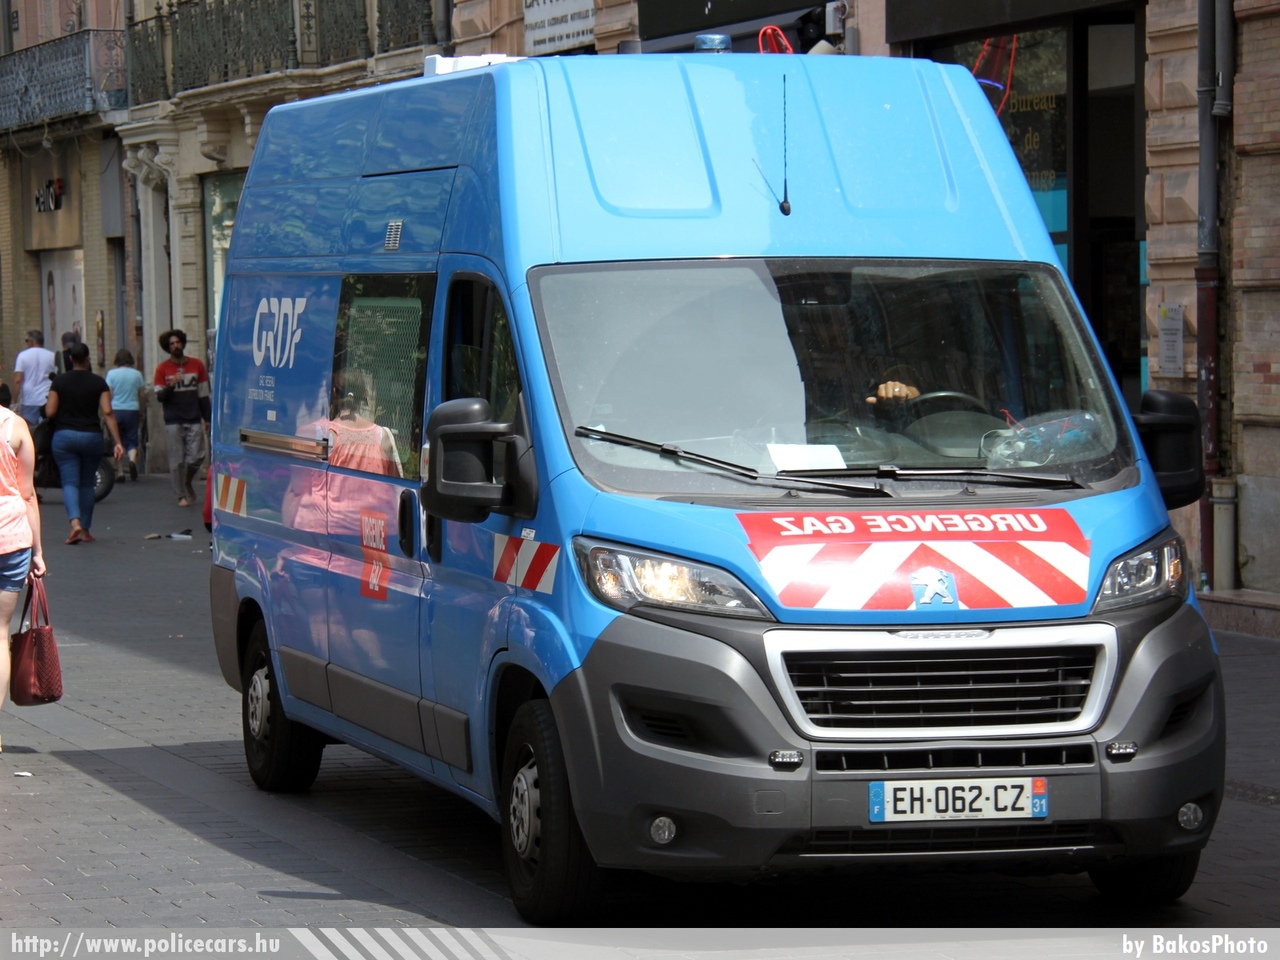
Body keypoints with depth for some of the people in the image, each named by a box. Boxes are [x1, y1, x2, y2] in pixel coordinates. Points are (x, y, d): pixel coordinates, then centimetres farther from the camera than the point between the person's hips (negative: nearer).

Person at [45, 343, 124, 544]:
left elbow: (50, 412, -5)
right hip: (91, 437, 1)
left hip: (64, 437, -1)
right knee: (87, 484, 14)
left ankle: (75, 522, -26)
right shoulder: (99, 383, -2)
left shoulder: (59, 381, -2)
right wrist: (118, 442, -10)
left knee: (70, 483, -3)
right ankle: (85, 530, 18)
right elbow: (107, 413, -9)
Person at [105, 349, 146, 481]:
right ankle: (132, 460, -25)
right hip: (132, 410, 1)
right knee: (131, 441, 5)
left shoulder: (112, 373, -3)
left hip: (116, 410, -1)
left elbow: (108, 394, -6)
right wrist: (141, 412, 19)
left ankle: (120, 472, 7)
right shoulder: (136, 374, 4)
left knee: (117, 441, 8)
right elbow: (142, 395, 8)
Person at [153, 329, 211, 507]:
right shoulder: (163, 369, 3)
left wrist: (208, 419, 10)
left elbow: (204, 395, 12)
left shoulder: (196, 365, 9)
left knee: (196, 457, -4)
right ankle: (181, 495, 4)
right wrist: (170, 386, -18)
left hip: (193, 419, 2)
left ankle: (188, 483, 24)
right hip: (173, 421, -1)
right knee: (177, 460, -4)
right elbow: (159, 397, 1)